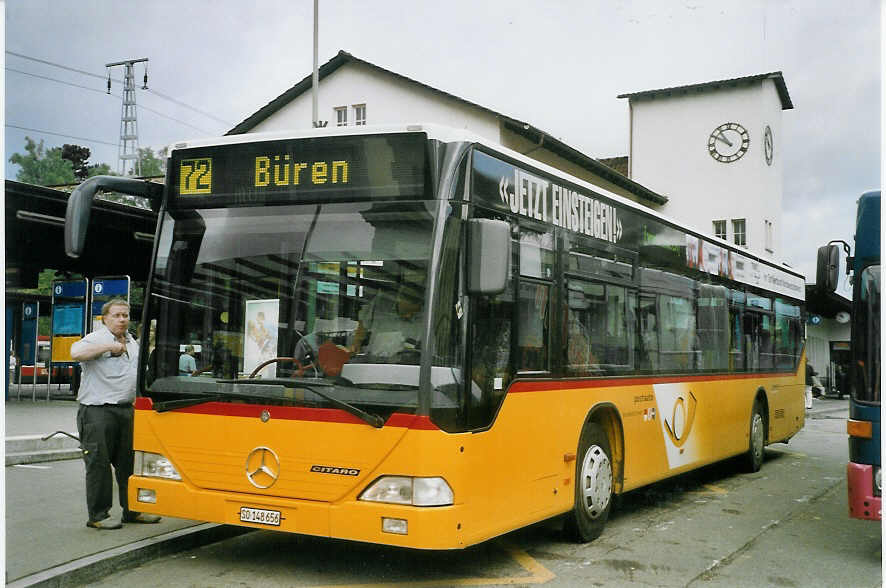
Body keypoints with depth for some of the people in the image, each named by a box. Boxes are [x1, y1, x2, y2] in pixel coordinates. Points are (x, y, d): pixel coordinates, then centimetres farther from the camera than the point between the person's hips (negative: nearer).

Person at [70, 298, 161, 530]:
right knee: (99, 463, -5)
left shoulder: (132, 342, 19)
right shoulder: (96, 338, -6)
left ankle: (132, 510, 21)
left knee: (130, 462, 11)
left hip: (126, 410, 7)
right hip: (97, 412, -7)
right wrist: (110, 347, -22)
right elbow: (76, 353, -26)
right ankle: (98, 515, 3)